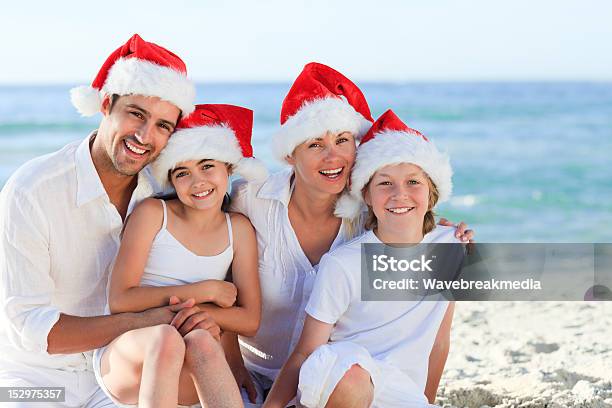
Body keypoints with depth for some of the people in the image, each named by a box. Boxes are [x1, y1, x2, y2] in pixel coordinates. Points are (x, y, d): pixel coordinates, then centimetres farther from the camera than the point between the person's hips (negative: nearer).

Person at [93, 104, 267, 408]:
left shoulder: (238, 229, 10)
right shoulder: (153, 213, 1)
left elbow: (249, 321, 6)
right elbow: (119, 301, -10)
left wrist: (205, 314, -16)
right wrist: (205, 291, -9)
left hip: (189, 379, 2)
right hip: (124, 359, -2)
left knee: (199, 341, -34)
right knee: (165, 337, -37)